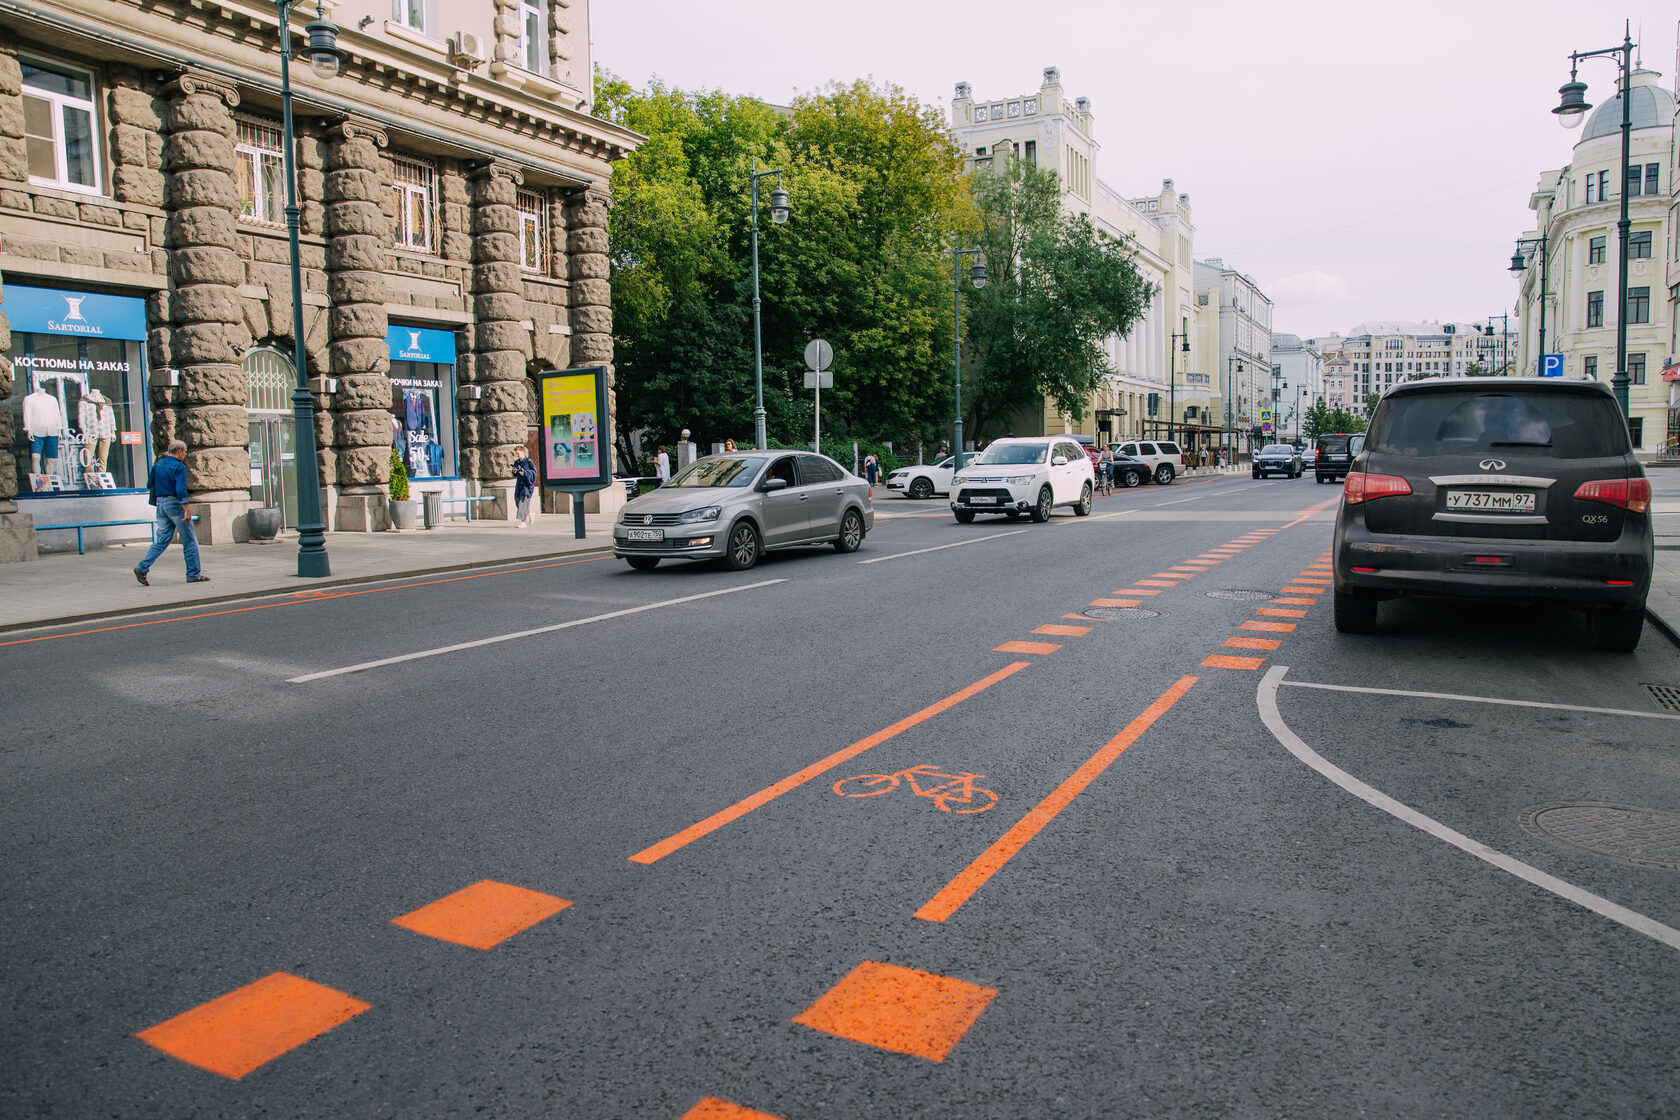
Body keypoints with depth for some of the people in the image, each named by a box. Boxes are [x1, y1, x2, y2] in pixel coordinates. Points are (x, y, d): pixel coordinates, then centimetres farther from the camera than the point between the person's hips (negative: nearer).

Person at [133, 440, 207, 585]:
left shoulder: (158, 464, 12)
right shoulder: (179, 467, -12)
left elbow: (149, 484, 17)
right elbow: (180, 490, -20)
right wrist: (186, 510, -22)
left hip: (161, 503, 8)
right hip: (175, 503, -8)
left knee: (162, 540, 10)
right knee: (190, 540, 1)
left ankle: (142, 568, -4)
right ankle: (194, 574, 3)